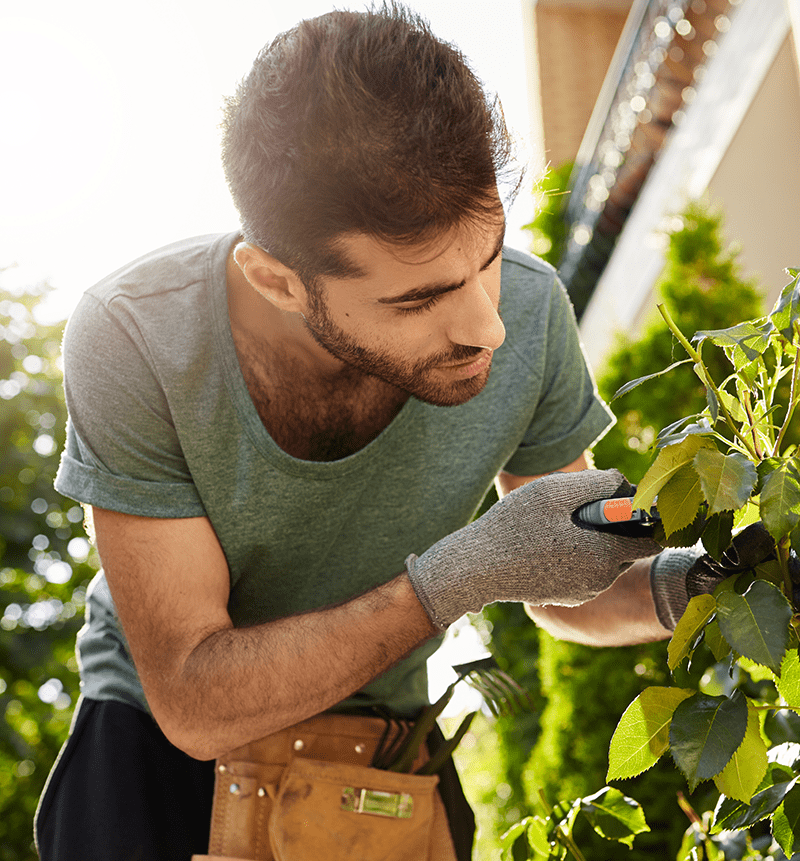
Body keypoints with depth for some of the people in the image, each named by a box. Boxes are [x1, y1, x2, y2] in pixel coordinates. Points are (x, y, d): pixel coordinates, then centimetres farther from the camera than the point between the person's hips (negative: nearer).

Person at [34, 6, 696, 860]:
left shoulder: (529, 311, -22)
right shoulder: (135, 341, -29)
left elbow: (568, 594, -6)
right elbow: (193, 703, -28)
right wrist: (466, 574, -36)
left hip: (379, 728, 2)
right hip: (157, 733, -2)